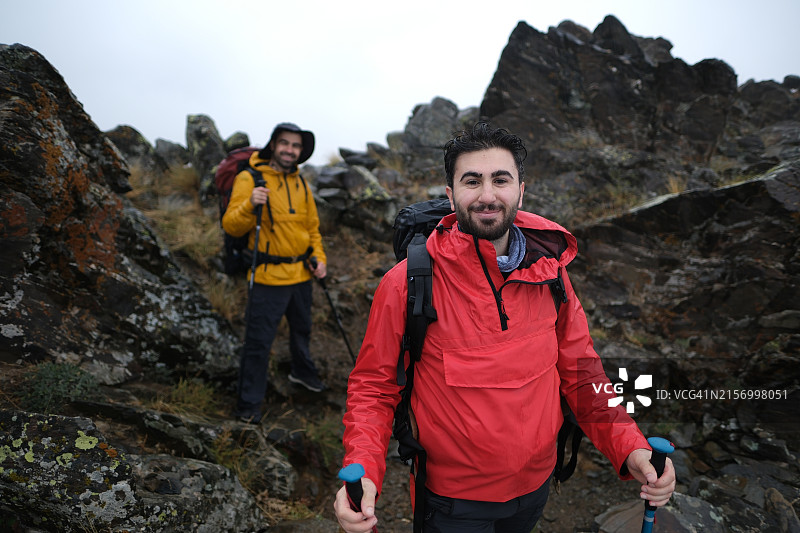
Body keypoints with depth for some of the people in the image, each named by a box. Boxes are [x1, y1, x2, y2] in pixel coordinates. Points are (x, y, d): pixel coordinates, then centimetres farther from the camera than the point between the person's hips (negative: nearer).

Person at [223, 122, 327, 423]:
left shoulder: (301, 184, 11)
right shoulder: (249, 179, -9)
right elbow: (231, 226, -14)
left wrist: (318, 257, 6)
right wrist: (250, 205, -33)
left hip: (301, 274, 6)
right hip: (267, 277, -6)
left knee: (302, 328, 23)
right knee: (259, 341, -1)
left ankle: (302, 371, 48)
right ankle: (249, 403, 15)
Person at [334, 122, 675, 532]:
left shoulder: (550, 271, -8)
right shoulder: (407, 285, -21)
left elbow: (578, 372, 0)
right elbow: (373, 387, -13)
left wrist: (628, 446, -12)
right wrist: (362, 470, -28)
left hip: (536, 485, 5)